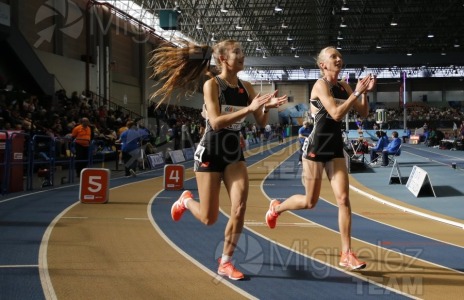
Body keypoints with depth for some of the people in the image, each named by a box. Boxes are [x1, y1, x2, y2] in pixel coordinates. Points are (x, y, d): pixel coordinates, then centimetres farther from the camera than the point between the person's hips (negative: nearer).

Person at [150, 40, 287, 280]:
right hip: (210, 153, -5)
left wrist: (266, 107, -15)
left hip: (234, 154, 5)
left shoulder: (246, 87, 5)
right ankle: (186, 200, 37)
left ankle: (225, 263, 4)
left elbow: (261, 122, 6)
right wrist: (249, 109, -29)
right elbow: (215, 122, -23)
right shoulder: (212, 85, -12)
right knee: (209, 218, 2)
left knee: (239, 209, -11)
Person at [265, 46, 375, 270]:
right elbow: (336, 114, -25)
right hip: (316, 147, -6)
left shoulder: (344, 87, 7)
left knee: (343, 199, -4)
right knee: (310, 202, 6)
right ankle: (276, 207, 37)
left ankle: (346, 254, 0)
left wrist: (365, 92, -4)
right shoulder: (321, 85, -13)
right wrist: (357, 92, -22)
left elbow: (363, 113, 10)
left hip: (335, 148, 6)